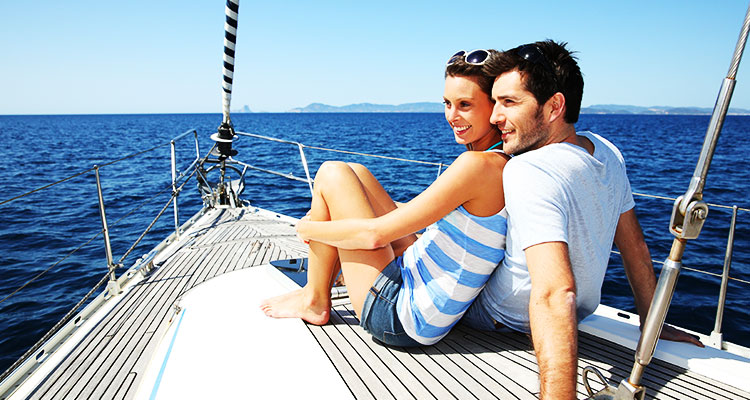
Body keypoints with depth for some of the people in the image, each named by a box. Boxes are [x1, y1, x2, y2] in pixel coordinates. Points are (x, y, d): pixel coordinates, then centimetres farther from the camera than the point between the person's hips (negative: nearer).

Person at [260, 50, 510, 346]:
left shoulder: (478, 164, -24)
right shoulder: (503, 164, 4)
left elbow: (375, 234, -22)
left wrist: (307, 227, -4)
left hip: (398, 316, -9)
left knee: (333, 174, -4)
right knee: (354, 174, 15)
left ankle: (315, 302, 10)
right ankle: (318, 289, 24)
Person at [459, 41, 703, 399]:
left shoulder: (528, 173, -36)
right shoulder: (606, 152, -9)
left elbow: (555, 295, -46)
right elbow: (636, 247, 1)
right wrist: (652, 324, 12)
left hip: (501, 319, -7)